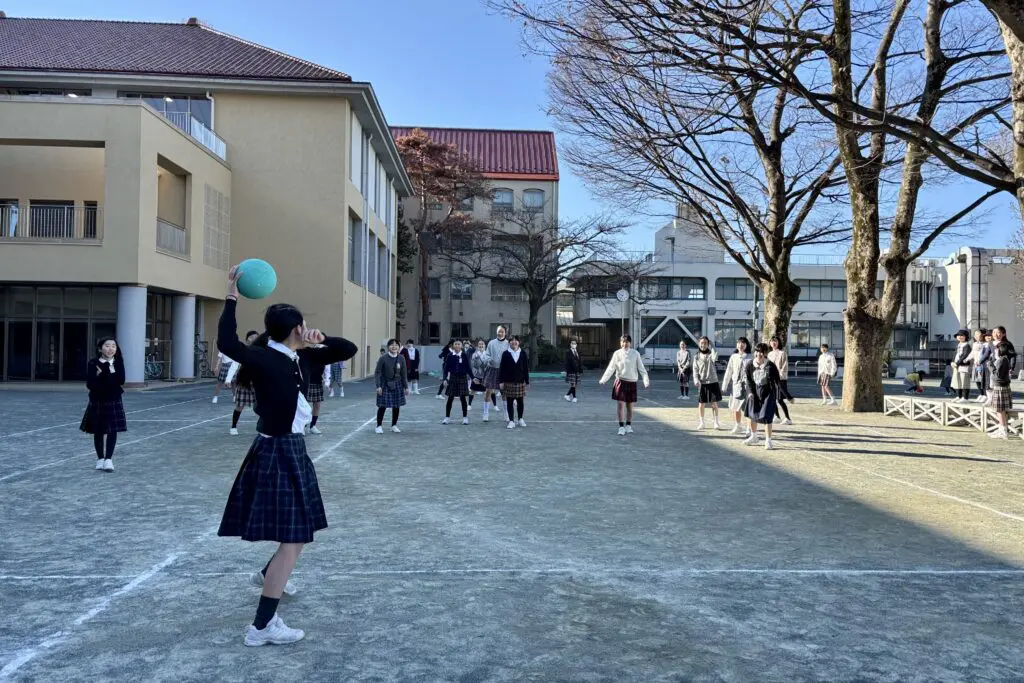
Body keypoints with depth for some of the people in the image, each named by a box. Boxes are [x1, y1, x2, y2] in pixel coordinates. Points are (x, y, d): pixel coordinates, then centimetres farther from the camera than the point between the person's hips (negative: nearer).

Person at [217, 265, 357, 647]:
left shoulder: (300, 358, 5)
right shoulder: (264, 359, -17)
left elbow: (348, 350, 7)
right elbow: (227, 344, -35)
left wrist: (318, 341, -9)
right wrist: (232, 298, -32)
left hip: (292, 449, 9)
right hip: (277, 453, -9)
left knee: (303, 528, 25)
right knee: (292, 538, -6)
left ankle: (268, 576, 48)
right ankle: (262, 627, 1)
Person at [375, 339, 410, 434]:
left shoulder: (401, 358, -3)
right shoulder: (383, 358, -11)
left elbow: (404, 373, 4)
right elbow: (377, 373, -8)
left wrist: (406, 387, 4)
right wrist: (378, 386, -15)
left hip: (397, 385, 3)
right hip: (385, 385, -3)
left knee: (397, 406, 8)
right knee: (382, 406, -3)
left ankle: (394, 425, 24)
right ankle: (379, 426, 11)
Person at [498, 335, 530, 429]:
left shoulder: (523, 353, 2)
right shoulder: (506, 354, -2)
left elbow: (526, 368, 4)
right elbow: (501, 368, -2)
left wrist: (527, 381, 4)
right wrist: (501, 381, -7)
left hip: (520, 382, 1)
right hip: (508, 382, -1)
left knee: (520, 401, 9)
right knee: (509, 402, 1)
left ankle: (521, 419, 24)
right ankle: (511, 421, 7)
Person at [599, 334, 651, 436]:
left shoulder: (635, 353, -2)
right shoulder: (617, 354, -1)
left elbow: (641, 368, -1)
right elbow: (611, 368, 1)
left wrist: (646, 380, -11)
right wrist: (603, 380, -8)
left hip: (632, 382, 1)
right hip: (620, 381, -1)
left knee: (630, 405, 9)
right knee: (620, 404, -7)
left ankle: (628, 426, 25)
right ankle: (621, 427, 1)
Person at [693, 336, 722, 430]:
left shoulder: (711, 354, 1)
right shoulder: (697, 357, 5)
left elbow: (715, 358, -24)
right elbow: (695, 370, 1)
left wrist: (712, 347, -17)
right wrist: (696, 380, -15)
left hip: (713, 382, -1)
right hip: (702, 383, 1)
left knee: (714, 403, 3)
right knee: (701, 404, 4)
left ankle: (716, 422, 12)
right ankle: (701, 422, 16)